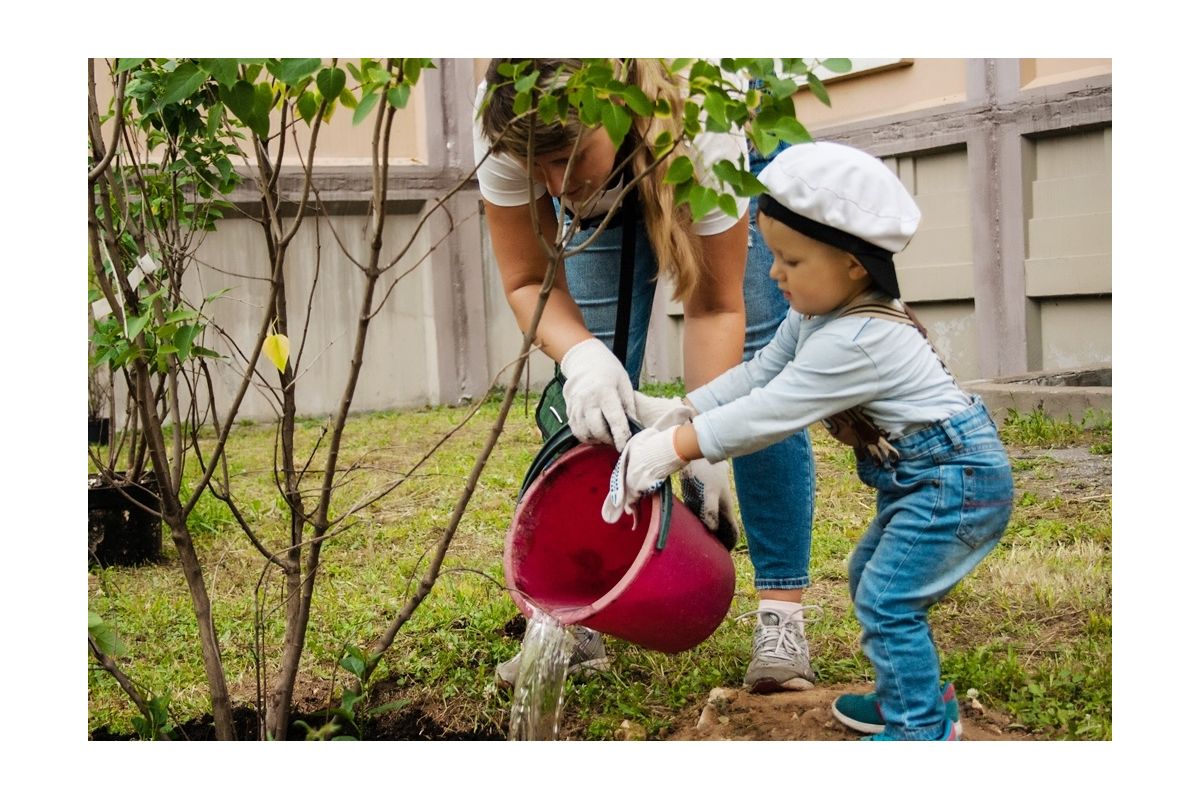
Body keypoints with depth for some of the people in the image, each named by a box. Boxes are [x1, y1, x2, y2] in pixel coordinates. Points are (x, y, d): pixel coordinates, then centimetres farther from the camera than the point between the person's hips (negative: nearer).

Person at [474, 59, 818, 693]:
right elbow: (529, 282, -25)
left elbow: (714, 309, -32)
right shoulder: (506, 128, -37)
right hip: (604, 195, 3)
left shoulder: (701, 129, -43)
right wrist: (580, 356, -45)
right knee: (594, 404, -9)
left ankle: (781, 610, -8)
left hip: (740, 165, -2)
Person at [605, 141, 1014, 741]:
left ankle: (922, 726, 4)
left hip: (958, 477, -11)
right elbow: (757, 375, 5)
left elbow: (765, 415, -29)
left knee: (887, 600, -10)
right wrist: (681, 411, -5)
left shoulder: (855, 344, -30)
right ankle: (909, 694, 33)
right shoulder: (818, 313, 2)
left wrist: (671, 449, -26)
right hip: (921, 476, 11)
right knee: (870, 578, 18)